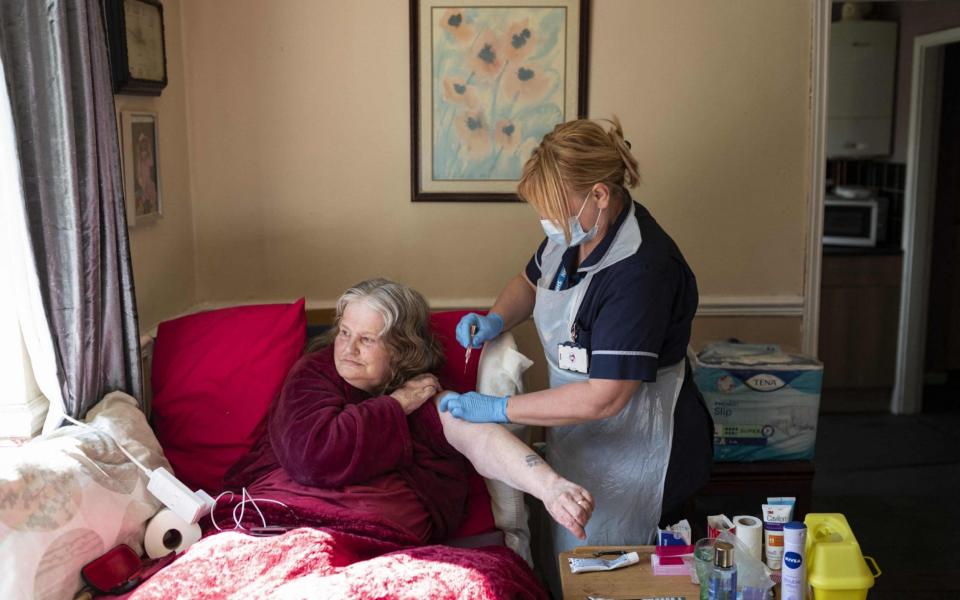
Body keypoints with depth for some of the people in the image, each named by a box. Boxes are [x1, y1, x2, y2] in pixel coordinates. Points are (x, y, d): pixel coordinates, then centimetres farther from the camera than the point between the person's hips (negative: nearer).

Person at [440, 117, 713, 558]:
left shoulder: (640, 272, -30)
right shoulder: (574, 232, -3)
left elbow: (604, 398, -31)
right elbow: (531, 282, 18)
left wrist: (499, 408, -24)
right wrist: (496, 319, -3)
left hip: (634, 453, -8)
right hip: (578, 438, 8)